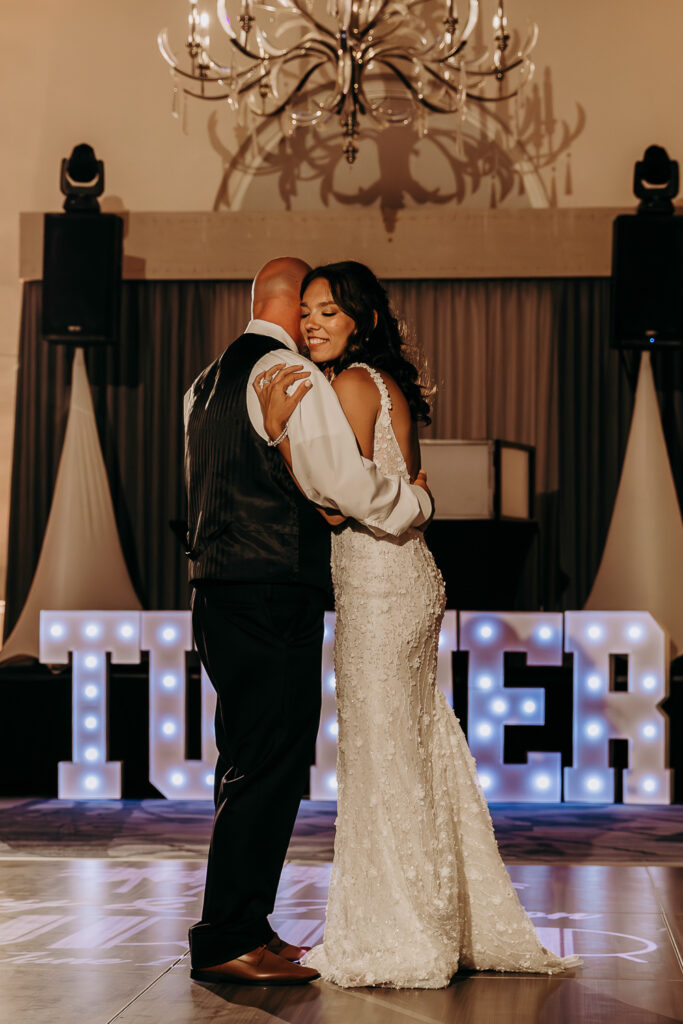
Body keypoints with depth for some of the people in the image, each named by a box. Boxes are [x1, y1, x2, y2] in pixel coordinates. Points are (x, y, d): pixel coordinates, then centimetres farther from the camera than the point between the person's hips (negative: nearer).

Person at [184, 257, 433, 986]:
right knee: (270, 765, -6)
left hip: (218, 590, 10)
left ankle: (241, 926, 21)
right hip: (274, 595, -10)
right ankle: (226, 940, -4)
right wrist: (418, 500, 0)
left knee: (248, 763, 15)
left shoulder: (209, 380, 18)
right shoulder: (291, 375, -11)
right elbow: (346, 483, -17)